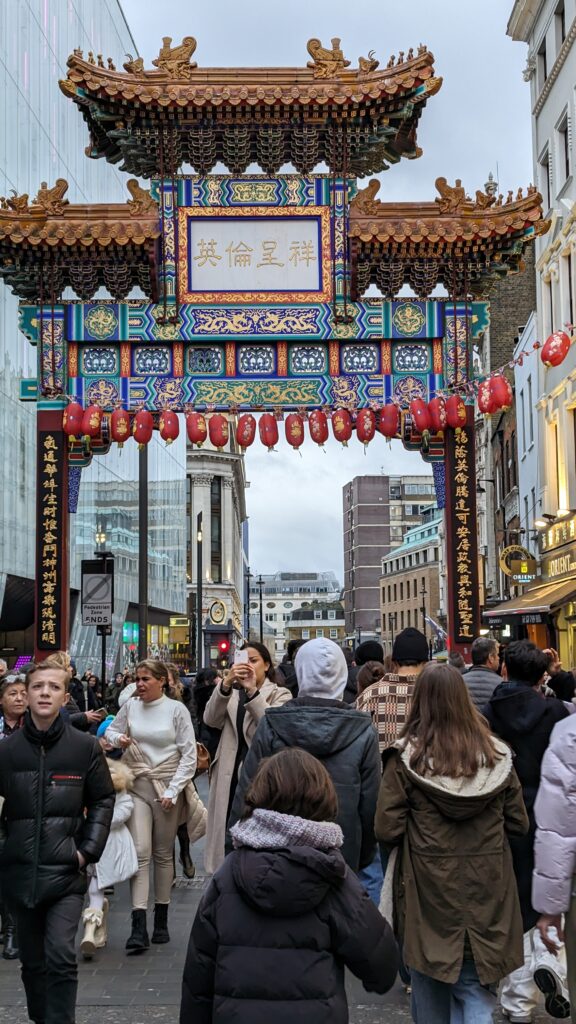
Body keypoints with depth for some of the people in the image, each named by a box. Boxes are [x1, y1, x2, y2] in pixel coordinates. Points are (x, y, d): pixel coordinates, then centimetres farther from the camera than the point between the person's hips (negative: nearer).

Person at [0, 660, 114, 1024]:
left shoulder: (85, 747, -3)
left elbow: (103, 800, 4)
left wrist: (89, 850, -4)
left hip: (65, 871, -2)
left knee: (61, 958, -10)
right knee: (33, 961, 13)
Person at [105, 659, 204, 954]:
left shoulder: (176, 709, -4)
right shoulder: (130, 706, 2)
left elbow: (189, 755, -4)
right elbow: (110, 731, 18)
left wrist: (172, 792, -9)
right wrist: (118, 738, -7)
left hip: (167, 787, -1)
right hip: (137, 785, 1)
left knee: (163, 853, 8)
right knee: (140, 852, -9)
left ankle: (161, 921, 20)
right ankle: (139, 927, -11)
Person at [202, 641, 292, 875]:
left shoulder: (280, 694, 4)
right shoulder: (230, 694, 16)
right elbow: (210, 719, -4)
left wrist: (252, 691, -24)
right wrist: (225, 684, -19)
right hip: (230, 775, 4)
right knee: (228, 833, 6)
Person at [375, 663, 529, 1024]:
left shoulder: (407, 757, -12)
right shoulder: (497, 754, -4)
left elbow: (387, 831, -11)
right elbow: (518, 824, 4)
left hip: (429, 890, -1)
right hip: (486, 893, 1)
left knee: (432, 989, 19)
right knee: (476, 993, 8)